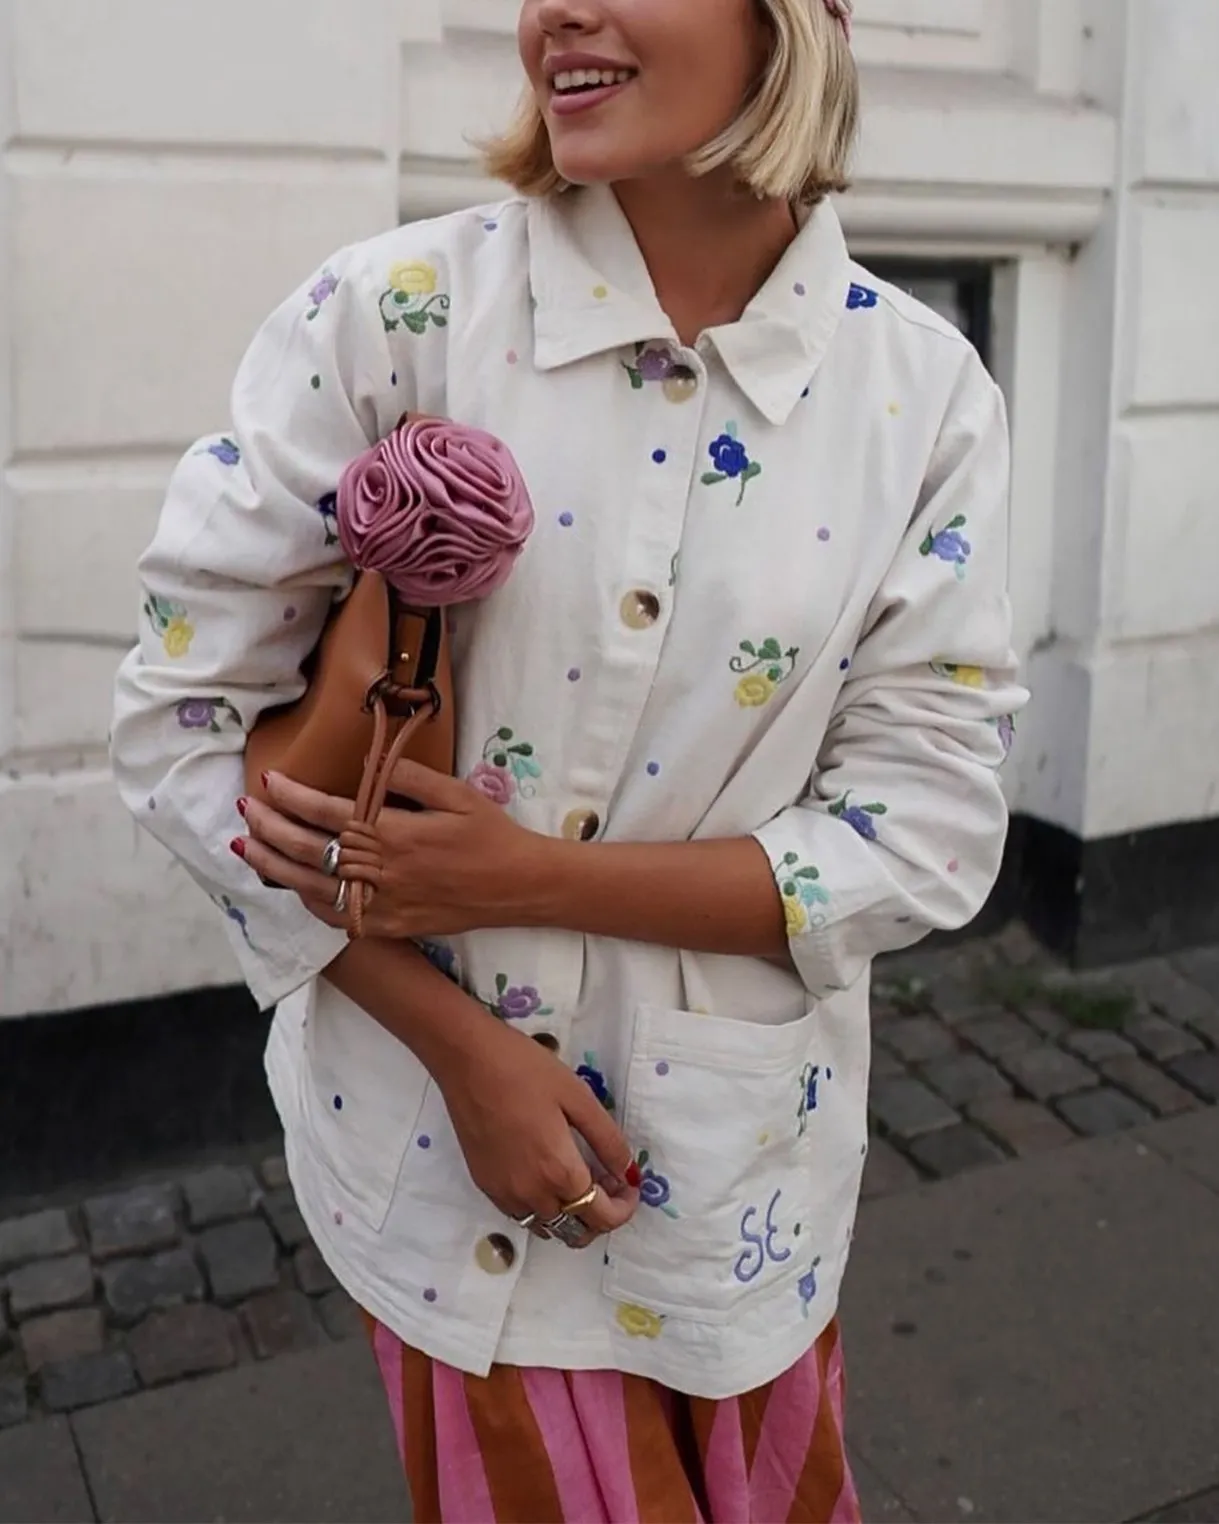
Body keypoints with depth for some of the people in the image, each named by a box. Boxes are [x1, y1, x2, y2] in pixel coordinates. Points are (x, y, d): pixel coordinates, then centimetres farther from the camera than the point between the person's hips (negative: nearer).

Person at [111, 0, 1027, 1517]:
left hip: (745, 1159, 2)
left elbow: (927, 832, -9)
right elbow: (182, 715, -10)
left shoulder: (922, 392, -8)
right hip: (439, 1118, -1)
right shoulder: (393, 311, -12)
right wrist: (465, 1045, -15)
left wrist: (527, 878, -20)